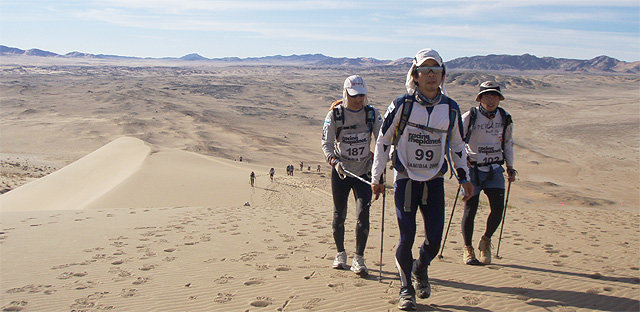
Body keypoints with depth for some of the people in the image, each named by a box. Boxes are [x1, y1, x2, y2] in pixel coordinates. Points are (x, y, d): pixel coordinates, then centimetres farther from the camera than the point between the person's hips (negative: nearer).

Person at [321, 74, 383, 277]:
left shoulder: (372, 113, -2)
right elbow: (326, 143, -11)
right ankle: (340, 254, 26)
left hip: (364, 172, 0)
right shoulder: (334, 114, -7)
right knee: (339, 215, 7)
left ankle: (359, 259, 0)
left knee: (363, 214, -10)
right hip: (340, 171, 0)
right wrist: (334, 161, -29)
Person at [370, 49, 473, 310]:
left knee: (435, 237, 1)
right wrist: (376, 177, 0)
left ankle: (421, 269, 34)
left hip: (435, 181, 3)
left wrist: (463, 177, 14)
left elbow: (457, 145, 17)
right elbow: (383, 141, 1)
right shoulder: (401, 105, -6)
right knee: (407, 237, -3)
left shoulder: (451, 109, 3)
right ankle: (406, 289, 17)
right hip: (406, 180, -2)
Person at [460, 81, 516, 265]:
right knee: (470, 209, -6)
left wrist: (510, 167, 17)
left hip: (495, 169, 3)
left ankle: (486, 241, 20)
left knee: (498, 208, -7)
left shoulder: (505, 119, 6)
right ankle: (467, 249, 11)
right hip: (472, 169, -3)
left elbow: (508, 144, 20)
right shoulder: (470, 117, -7)